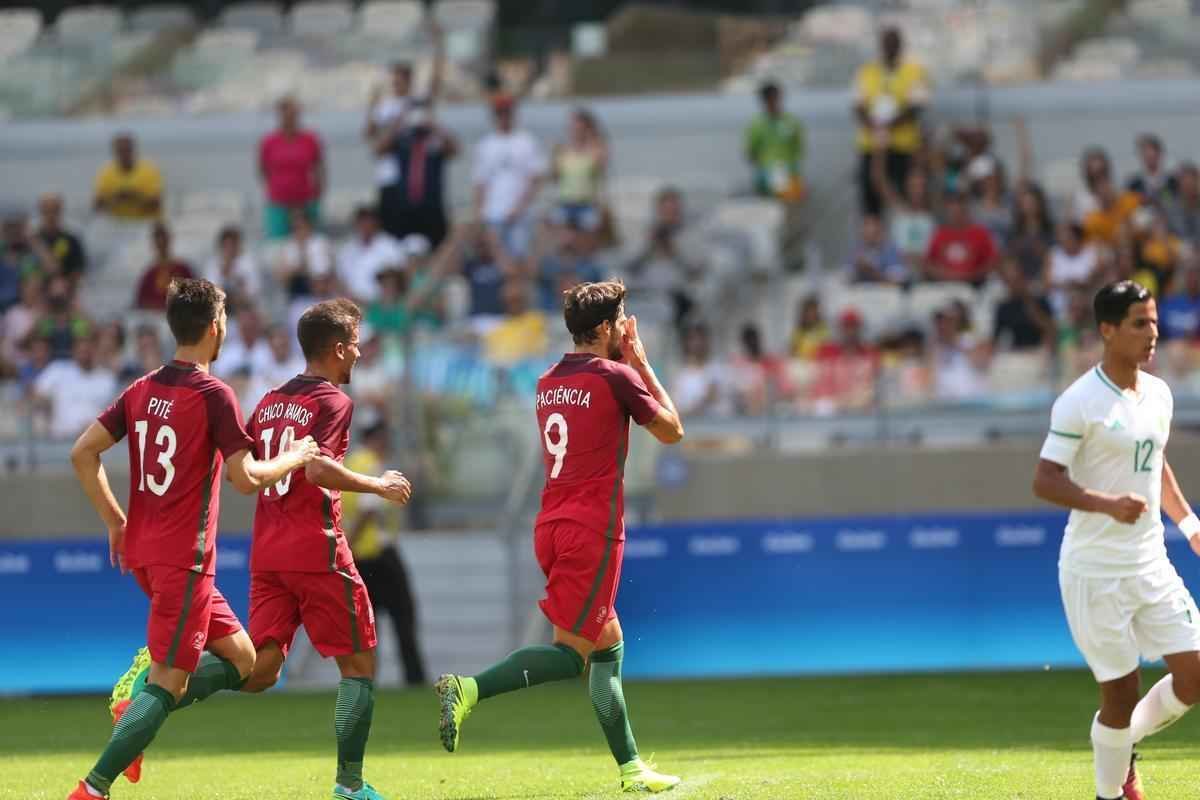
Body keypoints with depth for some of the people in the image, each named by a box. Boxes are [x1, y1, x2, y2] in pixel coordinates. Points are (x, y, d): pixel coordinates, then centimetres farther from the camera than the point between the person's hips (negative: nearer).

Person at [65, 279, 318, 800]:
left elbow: (83, 453, 6)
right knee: (169, 683, -5)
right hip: (185, 557, -8)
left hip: (142, 549, 8)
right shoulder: (213, 395, -13)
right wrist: (293, 459, 3)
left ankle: (134, 704, 1)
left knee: (240, 659, 16)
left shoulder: (142, 391, 8)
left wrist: (114, 520, 13)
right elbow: (246, 479, -15)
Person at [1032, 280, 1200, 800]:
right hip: (1095, 573, -7)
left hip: (1150, 564, 7)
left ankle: (1124, 747, 25)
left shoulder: (1158, 394, 8)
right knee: (1121, 695, -2)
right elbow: (1045, 481, -17)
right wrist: (1108, 503, -31)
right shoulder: (1080, 403, -14)